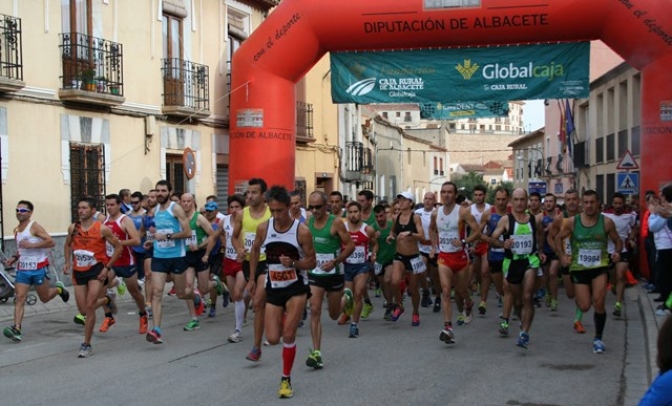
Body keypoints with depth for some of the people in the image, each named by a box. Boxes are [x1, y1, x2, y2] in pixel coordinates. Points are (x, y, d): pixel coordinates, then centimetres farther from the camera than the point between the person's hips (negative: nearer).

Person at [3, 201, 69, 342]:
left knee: (45, 298, 9)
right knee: (19, 298, -9)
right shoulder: (16, 230, 11)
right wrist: (14, 257, 8)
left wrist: (31, 245, -26)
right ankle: (16, 329, -15)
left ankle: (59, 289, 40)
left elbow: (51, 242, -21)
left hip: (39, 268, -5)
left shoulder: (34, 226, -12)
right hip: (22, 268, 5)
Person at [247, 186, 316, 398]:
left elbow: (312, 261, -7)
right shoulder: (263, 228, -6)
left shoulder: (302, 231, -15)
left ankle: (286, 380, 7)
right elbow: (255, 250, 13)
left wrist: (293, 263, -26)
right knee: (273, 339, 1)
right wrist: (252, 278, 15)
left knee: (288, 334, -11)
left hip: (296, 287, -3)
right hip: (273, 287, 3)